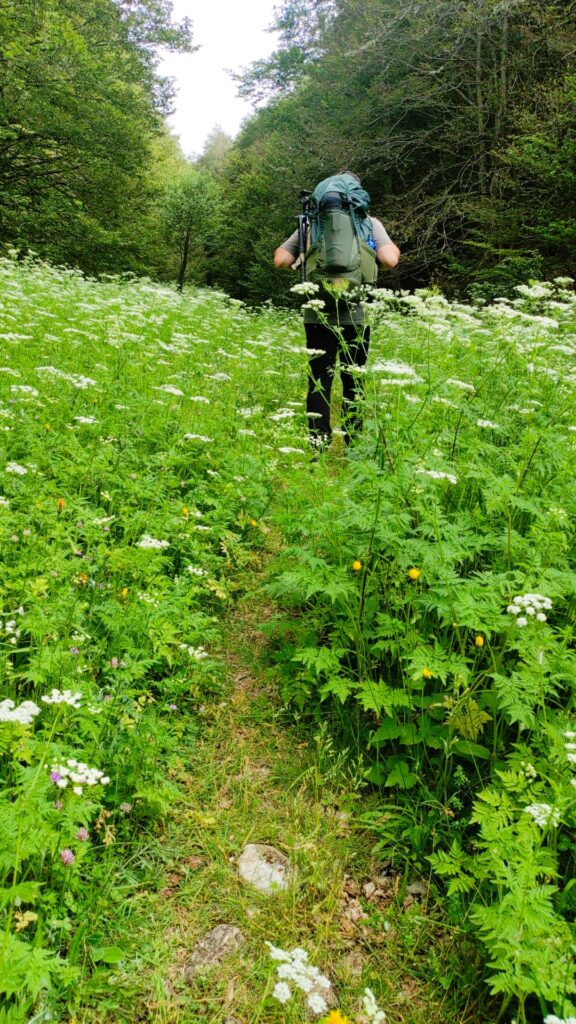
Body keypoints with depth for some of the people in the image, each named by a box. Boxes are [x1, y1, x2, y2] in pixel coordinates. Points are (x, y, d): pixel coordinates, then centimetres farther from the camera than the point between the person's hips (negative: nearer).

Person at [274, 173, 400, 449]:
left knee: (319, 383, 4)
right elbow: (389, 260, -10)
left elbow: (280, 261, 4)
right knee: (353, 383, 8)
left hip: (318, 317, 1)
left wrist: (297, 260, 25)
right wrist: (394, 248, 13)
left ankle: (318, 448, 1)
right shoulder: (370, 223, 3)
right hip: (355, 316, -1)